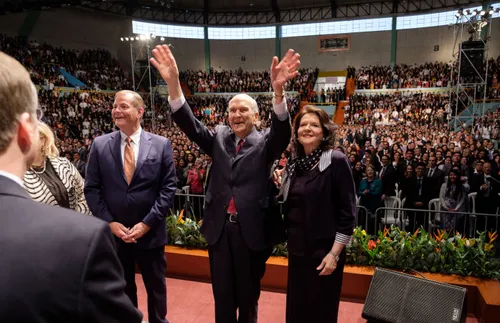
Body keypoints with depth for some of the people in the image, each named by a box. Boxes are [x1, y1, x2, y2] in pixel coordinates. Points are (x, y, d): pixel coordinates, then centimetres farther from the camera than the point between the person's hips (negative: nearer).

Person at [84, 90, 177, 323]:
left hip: (150, 232, -1)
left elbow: (168, 188, -7)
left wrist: (147, 223, -13)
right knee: (122, 288, 19)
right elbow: (91, 189, 0)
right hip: (113, 233, 1)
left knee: (156, 286, 18)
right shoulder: (100, 145, -1)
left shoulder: (161, 145, -4)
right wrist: (109, 222, -10)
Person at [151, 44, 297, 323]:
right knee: (222, 297, 17)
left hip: (252, 229, -2)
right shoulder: (219, 138, 6)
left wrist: (278, 91, -41)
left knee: (249, 294, 18)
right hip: (220, 228, 3)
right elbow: (190, 124, -7)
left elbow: (282, 131, -22)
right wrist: (173, 83, -23)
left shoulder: (265, 143, -2)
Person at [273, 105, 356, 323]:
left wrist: (334, 253, -16)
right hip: (297, 249, 6)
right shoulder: (295, 164, 6)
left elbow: (347, 213, -14)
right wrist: (279, 185, -2)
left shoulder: (336, 161, -13)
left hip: (323, 251, -6)